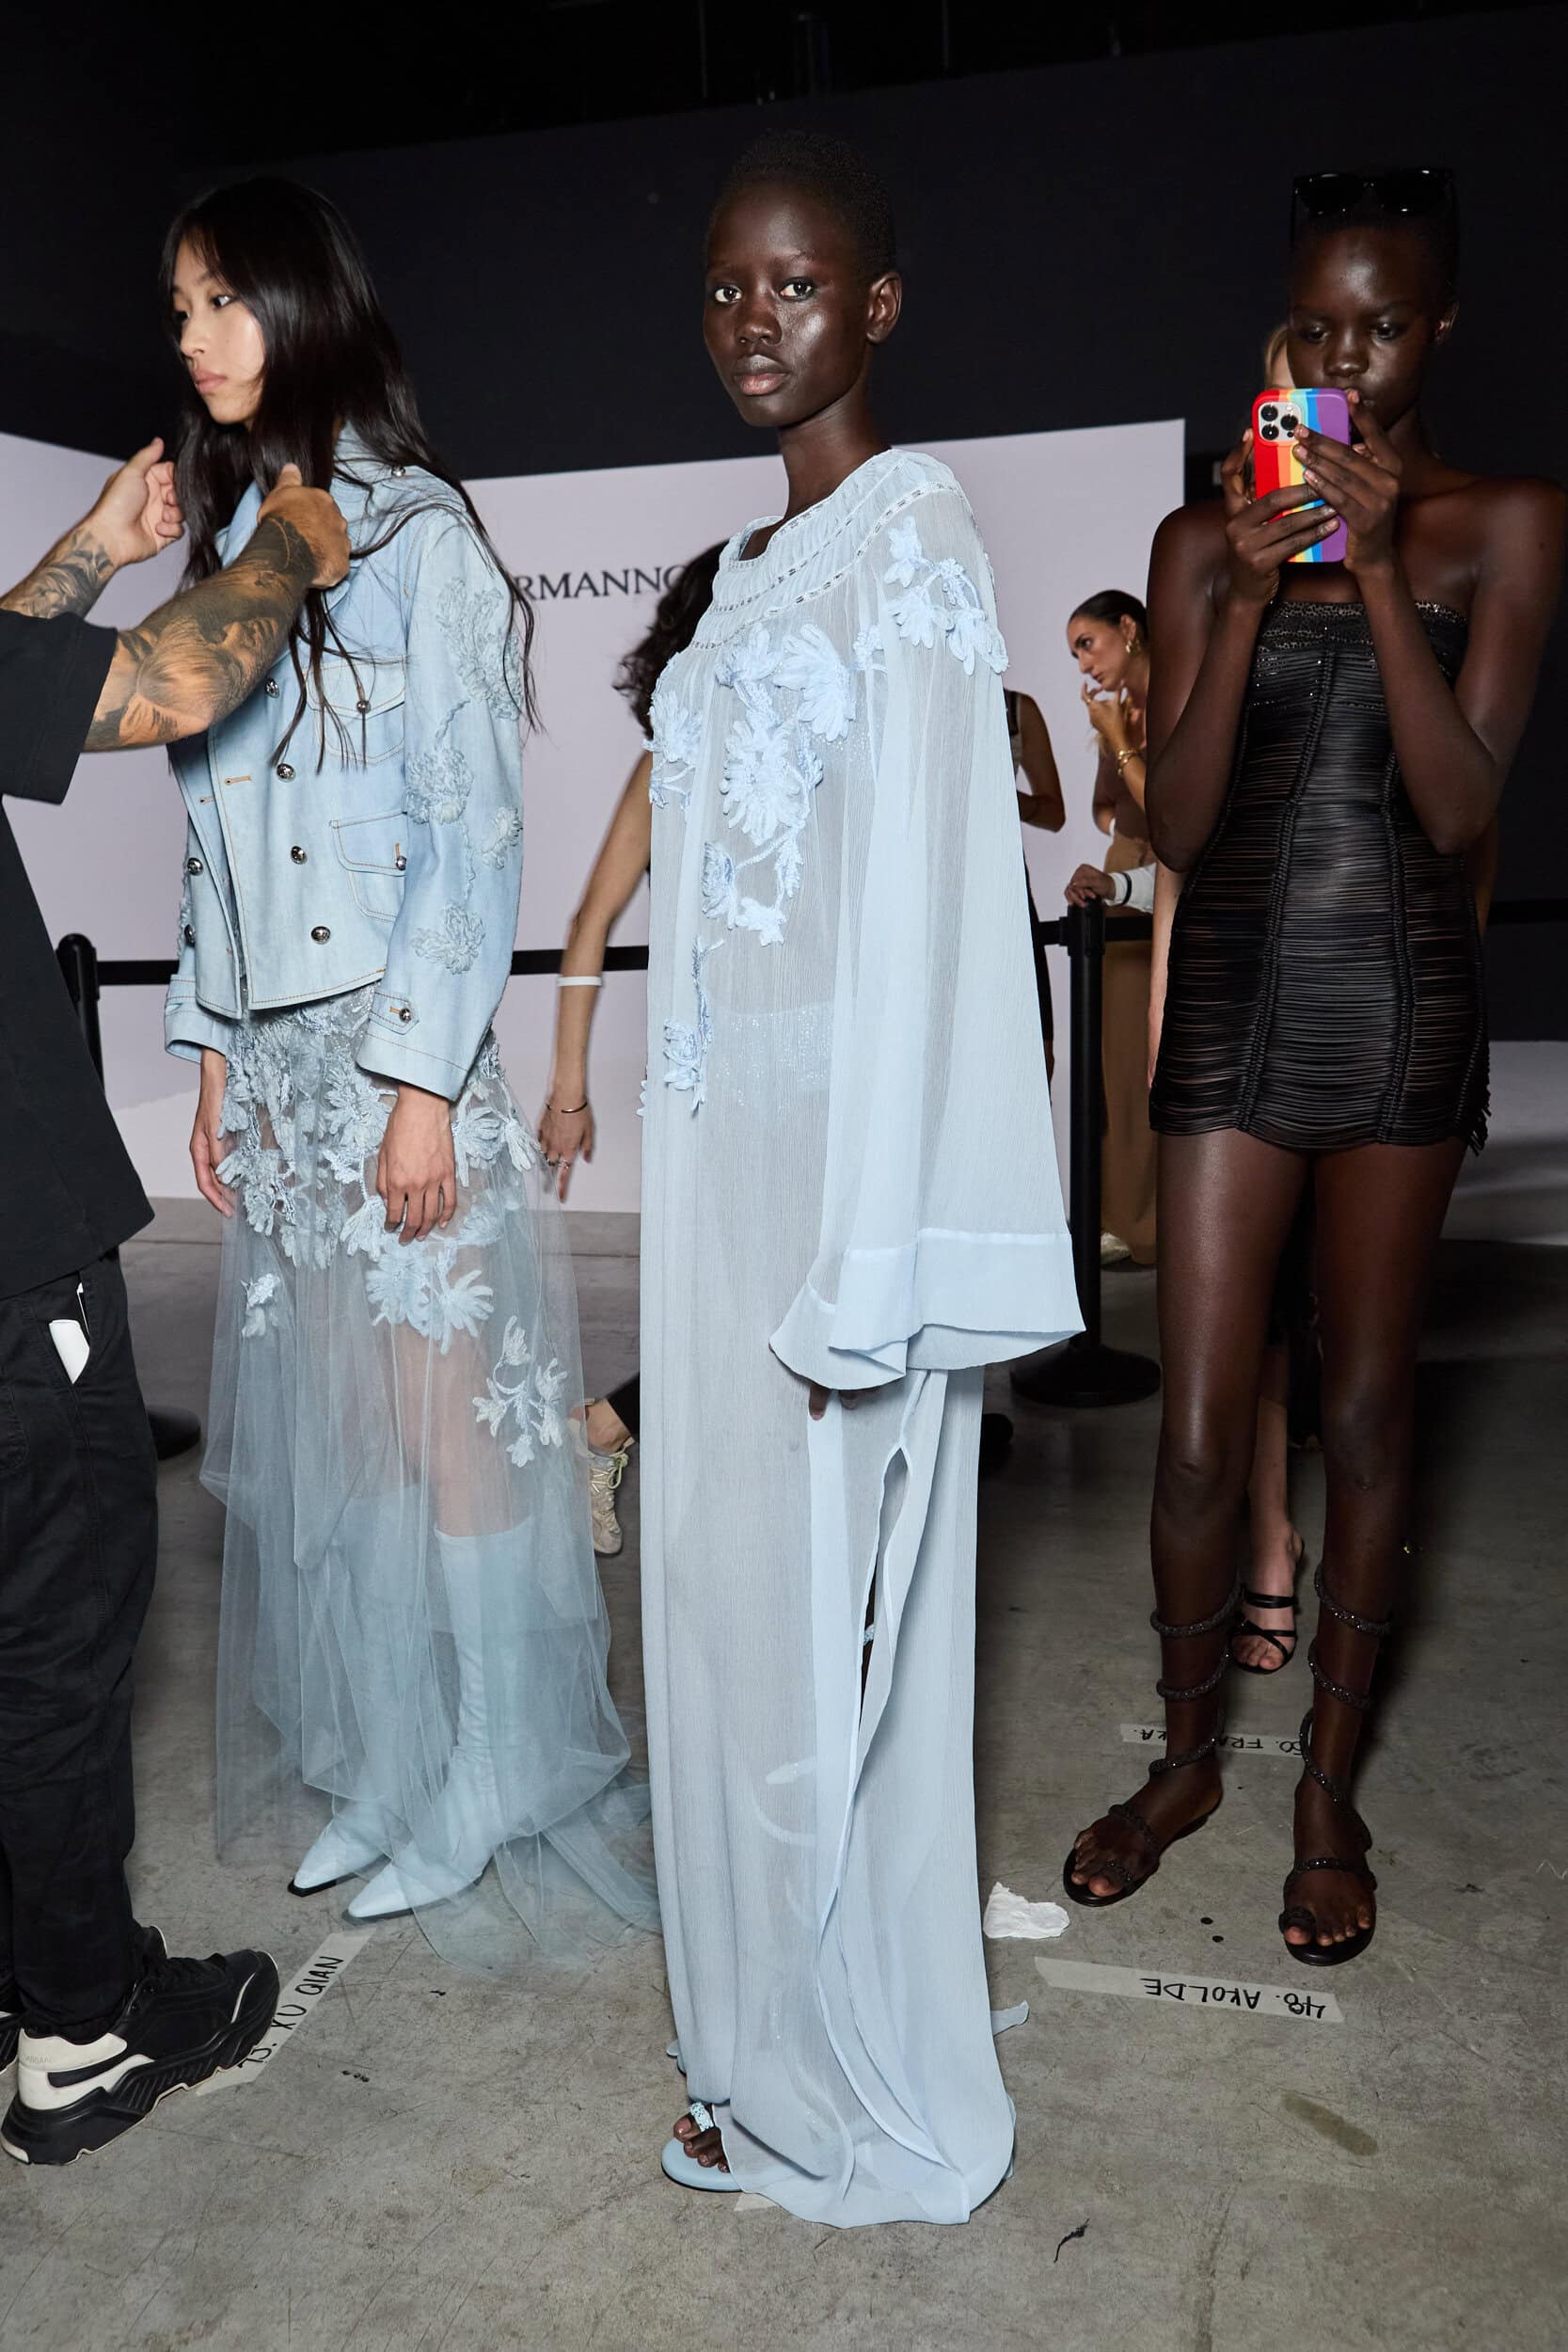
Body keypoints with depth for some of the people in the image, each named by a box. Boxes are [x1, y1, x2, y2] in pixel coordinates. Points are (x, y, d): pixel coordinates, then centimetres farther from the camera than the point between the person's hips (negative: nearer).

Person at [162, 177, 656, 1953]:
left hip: (398, 1032, -7)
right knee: (316, 1412, 10)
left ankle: (484, 1787, 17)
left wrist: (424, 1081, -16)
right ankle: (365, 1760, 26)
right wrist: (214, 1053, 11)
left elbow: (472, 824, -11)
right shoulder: (231, 539, 15)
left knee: (440, 1409, 0)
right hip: (273, 1038, 7)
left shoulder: (417, 534, -6)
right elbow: (211, 827, 14)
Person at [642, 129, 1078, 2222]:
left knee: (831, 1605, 1)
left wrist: (873, 1250, -20)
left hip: (840, 1133, -8)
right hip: (723, 1141, 8)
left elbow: (931, 888, -16)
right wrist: (684, 1155, 14)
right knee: (730, 1577, 14)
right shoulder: (754, 573, 17)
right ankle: (782, 2039, 33)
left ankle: (869, 2103, 23)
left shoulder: (917, 530, -8)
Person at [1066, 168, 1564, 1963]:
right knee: (1200, 1428, 3)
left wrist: (1380, 571, -16)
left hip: (1403, 1006, -1)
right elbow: (1175, 824, -3)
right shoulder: (1205, 539, 5)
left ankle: (1329, 1791, 27)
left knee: (1365, 1412, 9)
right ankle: (1186, 1760, 27)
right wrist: (1248, 595, -12)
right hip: (1233, 1005, 1)